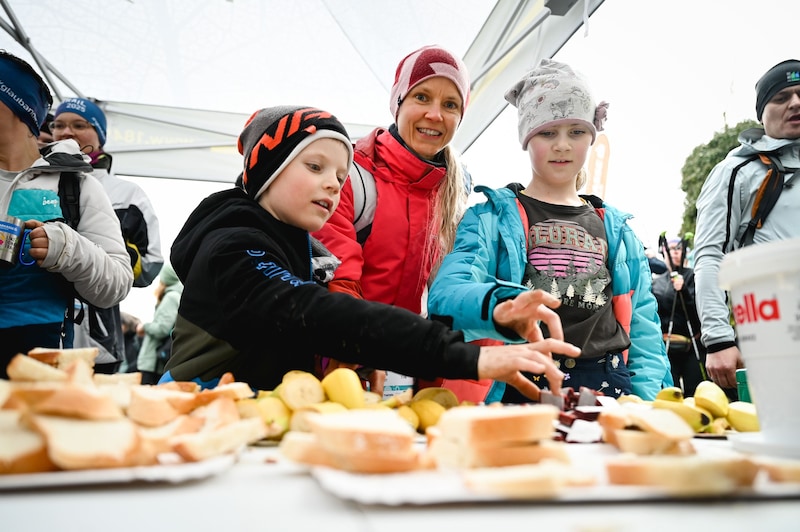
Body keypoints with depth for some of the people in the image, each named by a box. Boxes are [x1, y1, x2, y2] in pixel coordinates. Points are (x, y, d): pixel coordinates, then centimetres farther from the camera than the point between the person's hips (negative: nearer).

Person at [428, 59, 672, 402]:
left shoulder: (617, 229, 17)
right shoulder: (492, 218, 4)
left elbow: (644, 329, 15)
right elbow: (446, 294, -13)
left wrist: (648, 406, -1)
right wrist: (500, 307, -35)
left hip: (609, 390, 4)